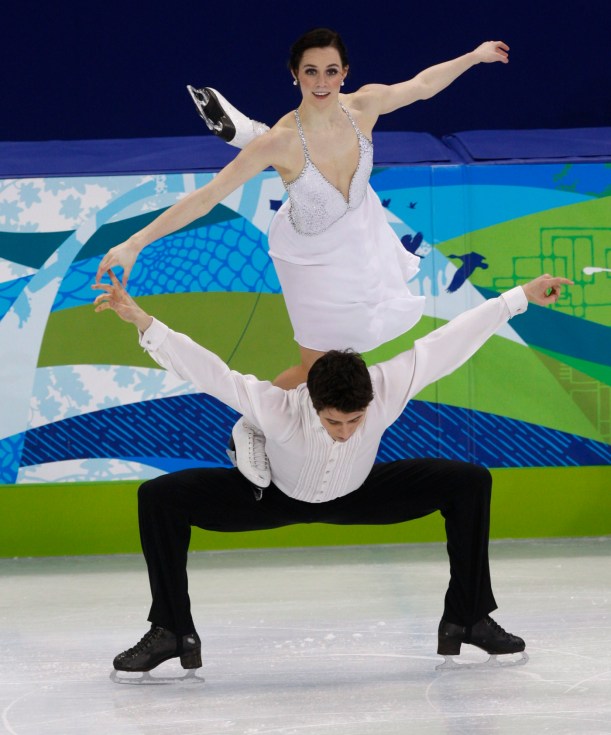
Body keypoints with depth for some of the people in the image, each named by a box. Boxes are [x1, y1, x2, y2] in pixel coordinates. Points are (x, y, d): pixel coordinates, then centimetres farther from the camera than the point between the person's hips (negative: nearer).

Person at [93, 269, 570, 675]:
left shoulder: (387, 390, -37)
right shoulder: (276, 407, -41)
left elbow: (448, 344, -32)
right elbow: (204, 368, -45)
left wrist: (519, 298, -28)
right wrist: (143, 322, -57)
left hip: (358, 496, 2)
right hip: (274, 496, -2)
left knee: (469, 483, -14)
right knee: (161, 497, -24)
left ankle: (467, 618, 3)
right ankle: (172, 633, -7)